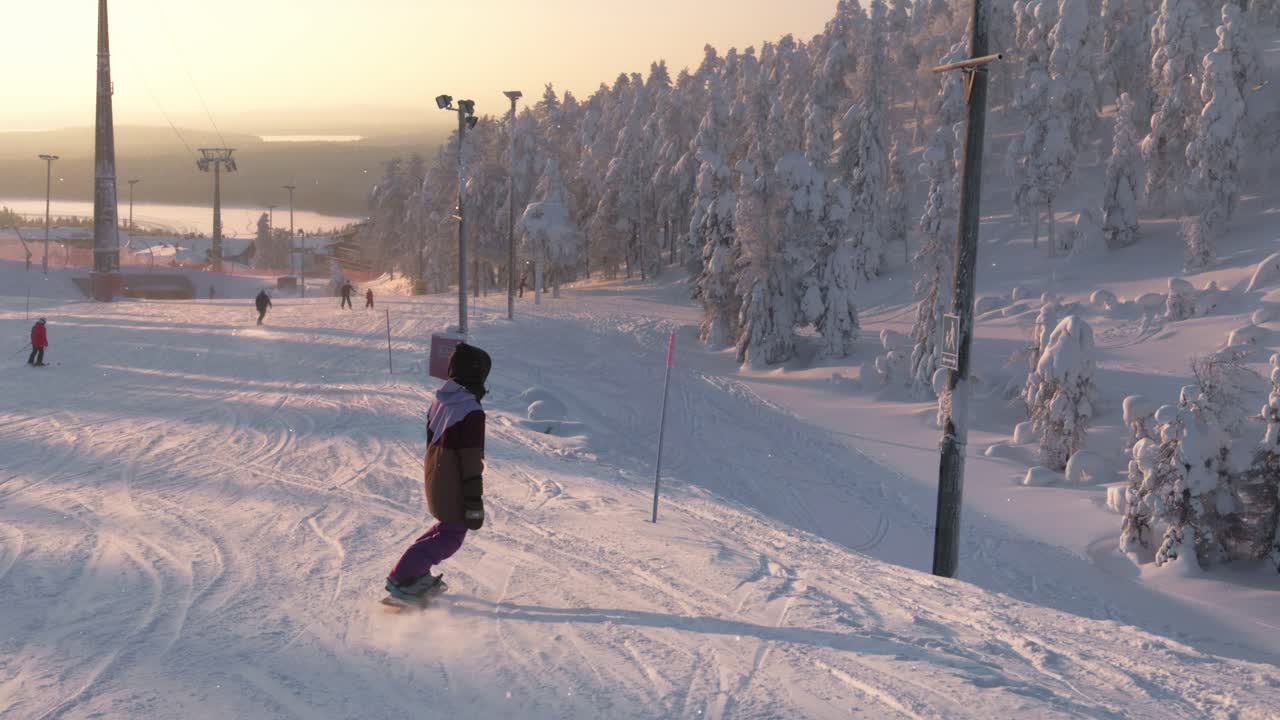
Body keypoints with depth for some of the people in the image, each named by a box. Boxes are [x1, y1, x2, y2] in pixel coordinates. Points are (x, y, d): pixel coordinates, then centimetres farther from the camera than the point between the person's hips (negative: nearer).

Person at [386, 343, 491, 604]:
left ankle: (415, 572, 29)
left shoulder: (439, 401, 5)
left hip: (434, 477, 9)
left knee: (449, 524, 25)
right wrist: (475, 505, -18)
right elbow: (471, 462, -22)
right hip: (454, 486, -9)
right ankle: (400, 579, 5)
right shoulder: (471, 411, -23)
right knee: (451, 536, 5)